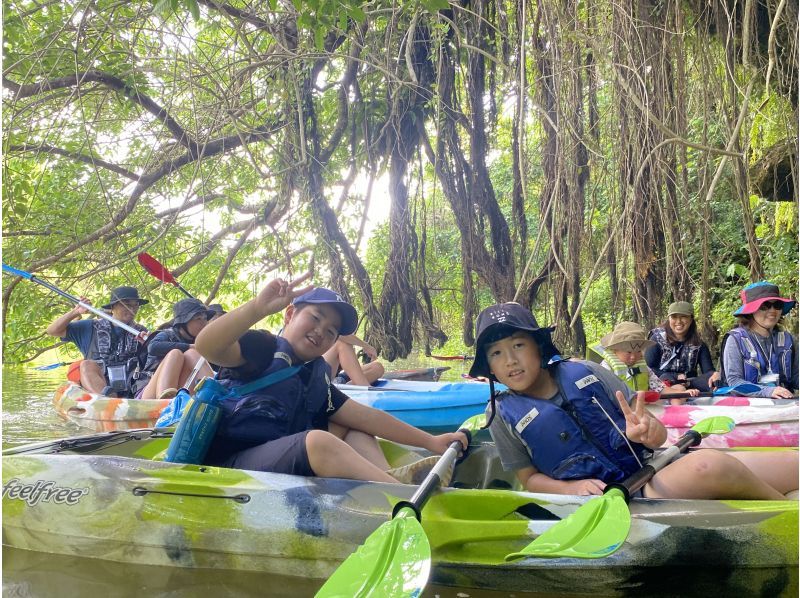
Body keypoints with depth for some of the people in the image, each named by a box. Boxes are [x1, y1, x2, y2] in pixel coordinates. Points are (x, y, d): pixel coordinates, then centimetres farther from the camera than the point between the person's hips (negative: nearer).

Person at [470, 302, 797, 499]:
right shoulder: (503, 414, -1)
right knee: (709, 466, -33)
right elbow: (529, 478, 6)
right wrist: (569, 488, -15)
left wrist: (649, 431, -20)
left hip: (652, 467, 4)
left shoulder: (583, 372, 3)